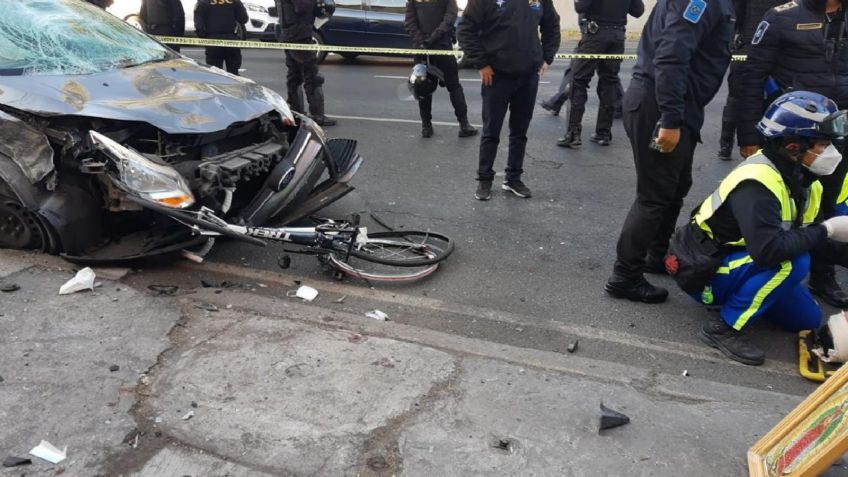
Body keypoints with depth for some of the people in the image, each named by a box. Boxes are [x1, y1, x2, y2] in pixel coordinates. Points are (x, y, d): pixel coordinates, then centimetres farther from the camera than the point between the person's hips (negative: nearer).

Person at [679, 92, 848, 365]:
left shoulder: (800, 178, -1)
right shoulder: (758, 182, -29)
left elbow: (805, 238, 5)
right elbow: (770, 249, -39)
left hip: (747, 263, 9)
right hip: (706, 272, -9)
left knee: (809, 321, 9)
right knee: (792, 262, -29)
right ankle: (725, 328, -18)